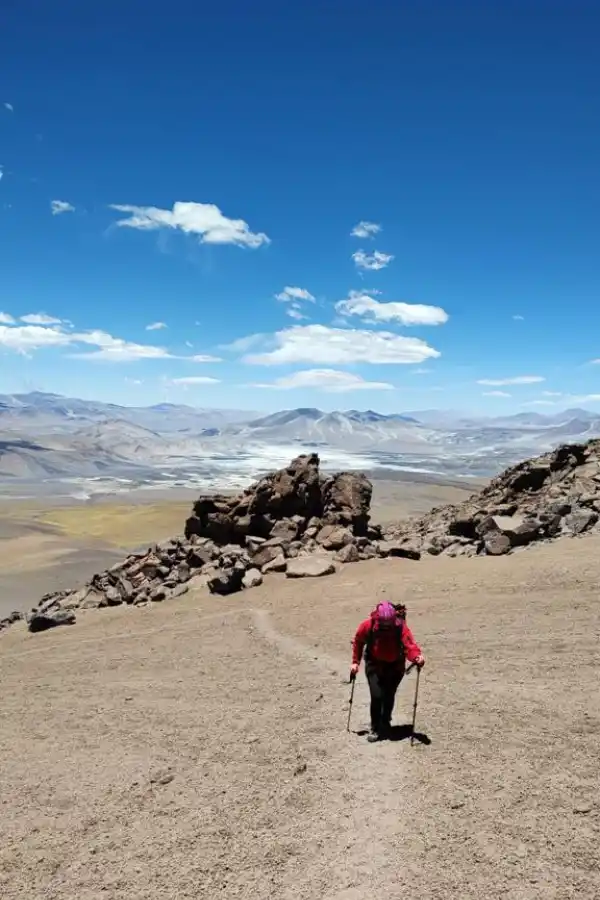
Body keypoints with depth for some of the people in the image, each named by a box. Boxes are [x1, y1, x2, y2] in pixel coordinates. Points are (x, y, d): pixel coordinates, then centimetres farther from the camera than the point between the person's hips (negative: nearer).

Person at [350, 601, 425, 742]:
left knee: (389, 696, 10)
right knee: (377, 696, -12)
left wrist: (417, 656, -56)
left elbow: (409, 645, -36)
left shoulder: (401, 627, -28)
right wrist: (355, 662, -5)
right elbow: (358, 642, -6)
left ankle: (385, 725, 36)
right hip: (374, 664, 0)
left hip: (395, 665, 0)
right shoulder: (368, 625, -24)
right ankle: (375, 729, 8)